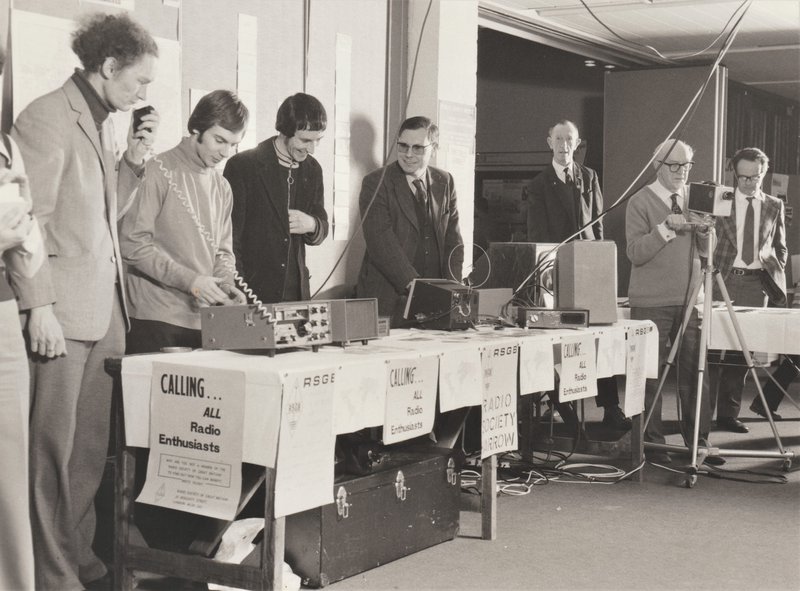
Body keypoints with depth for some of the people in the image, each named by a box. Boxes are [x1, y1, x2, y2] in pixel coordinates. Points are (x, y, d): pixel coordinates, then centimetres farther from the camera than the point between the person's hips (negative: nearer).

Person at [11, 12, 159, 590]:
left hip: (106, 309, 8)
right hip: (64, 311, -8)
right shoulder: (47, 118, -10)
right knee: (56, 451, -2)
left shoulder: (104, 122, 17)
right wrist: (40, 307, -18)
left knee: (93, 446, 11)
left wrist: (133, 160, 8)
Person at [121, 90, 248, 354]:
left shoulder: (222, 187, 15)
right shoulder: (159, 172, -7)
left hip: (204, 321, 6)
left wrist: (226, 284, -2)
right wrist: (189, 280, -17)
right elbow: (133, 244, -14)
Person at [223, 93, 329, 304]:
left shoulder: (312, 170, 10)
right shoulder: (243, 166, -7)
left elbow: (322, 229, 17)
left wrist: (311, 225, -7)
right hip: (251, 292, -5)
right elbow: (229, 236, -8)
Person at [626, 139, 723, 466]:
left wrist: (702, 228, -6)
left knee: (694, 372, 2)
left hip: (688, 300, 4)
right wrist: (666, 227, -20)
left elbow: (706, 251, 13)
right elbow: (635, 252, -11)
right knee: (650, 375, -3)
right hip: (651, 303, -4)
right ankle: (652, 443, 5)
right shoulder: (640, 202, -1)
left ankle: (699, 441, 8)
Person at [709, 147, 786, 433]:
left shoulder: (775, 206, 11)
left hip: (757, 283, 2)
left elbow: (781, 247, 18)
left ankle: (728, 413, 11)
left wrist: (776, 276, 5)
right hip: (724, 281, -2)